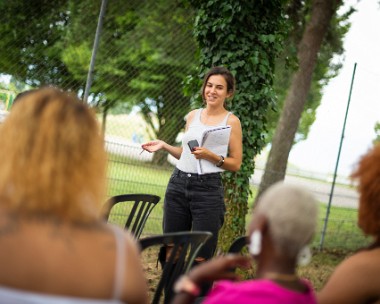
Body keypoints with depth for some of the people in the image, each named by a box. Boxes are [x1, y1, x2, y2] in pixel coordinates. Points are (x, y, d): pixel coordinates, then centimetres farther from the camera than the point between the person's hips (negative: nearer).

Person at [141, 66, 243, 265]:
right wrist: (164, 145, 7)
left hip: (208, 188, -5)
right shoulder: (193, 116, 12)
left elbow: (236, 164, -4)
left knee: (200, 258, -4)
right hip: (178, 183, 5)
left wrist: (210, 156, -18)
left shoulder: (231, 121, -1)